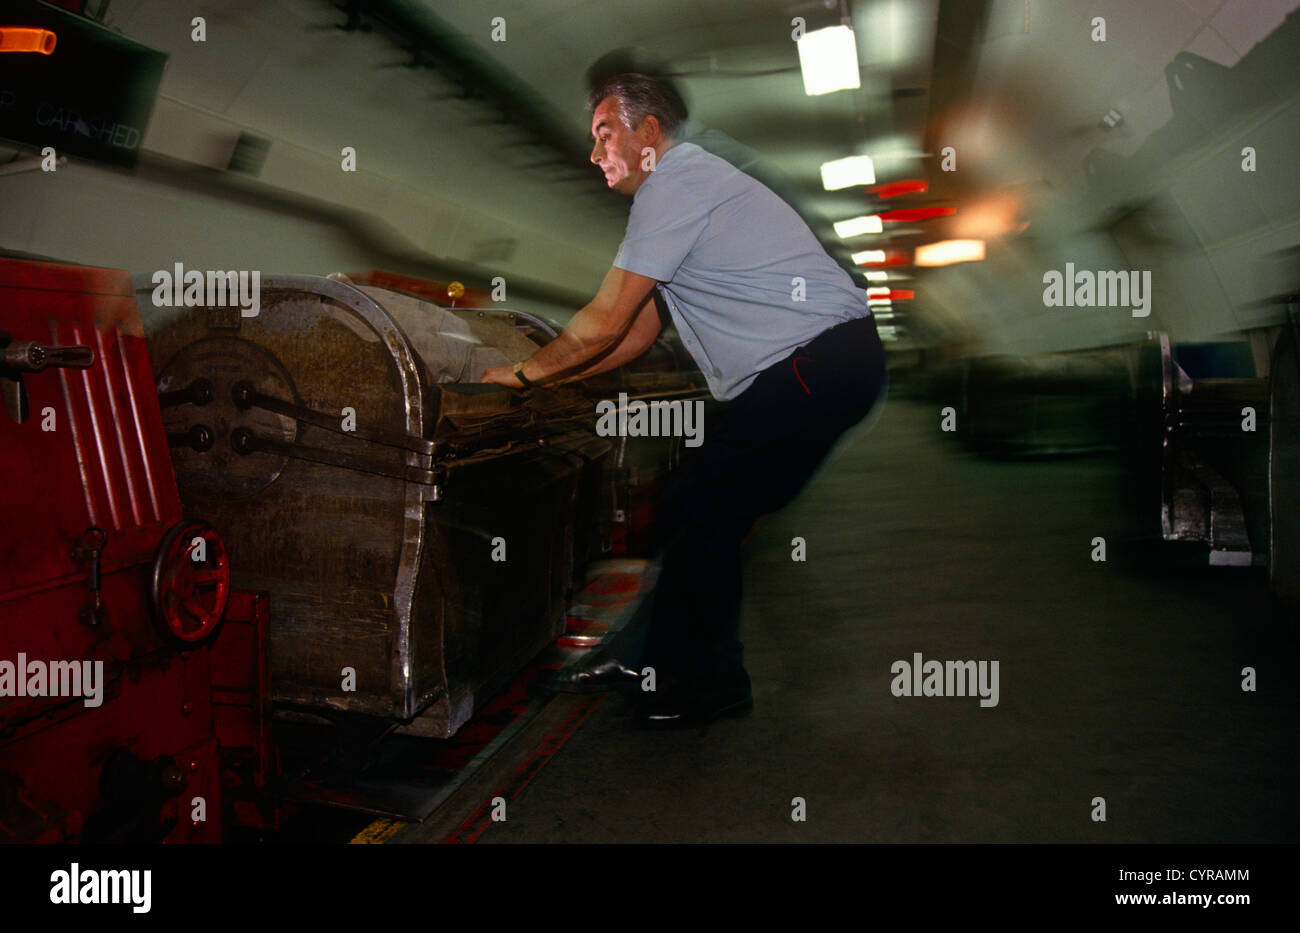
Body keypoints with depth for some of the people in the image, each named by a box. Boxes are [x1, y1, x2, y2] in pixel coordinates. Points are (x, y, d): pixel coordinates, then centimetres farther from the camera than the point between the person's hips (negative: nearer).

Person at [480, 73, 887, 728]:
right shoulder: (688, 184, 23)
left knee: (706, 517, -6)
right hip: (823, 363, 10)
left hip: (818, 363, -10)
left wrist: (523, 372, 5)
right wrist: (544, 380, 20)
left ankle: (711, 683, 9)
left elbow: (603, 325, -10)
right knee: (686, 506, 11)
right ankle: (656, 659, 24)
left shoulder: (674, 184, -9)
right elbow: (639, 333, 23)